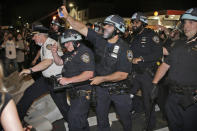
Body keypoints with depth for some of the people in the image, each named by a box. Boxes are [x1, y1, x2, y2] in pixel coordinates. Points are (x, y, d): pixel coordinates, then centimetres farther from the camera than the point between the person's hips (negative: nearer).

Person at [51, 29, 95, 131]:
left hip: (83, 93, -9)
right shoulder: (71, 52, 10)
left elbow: (89, 74, -29)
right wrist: (54, 53, 0)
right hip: (73, 92, 9)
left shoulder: (84, 52, -20)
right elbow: (59, 62, 20)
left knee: (74, 120, -7)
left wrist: (69, 80, -29)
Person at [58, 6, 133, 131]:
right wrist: (67, 16, -19)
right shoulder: (99, 40, -6)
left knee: (125, 117, 17)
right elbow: (82, 28, -8)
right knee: (101, 118, 19)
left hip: (119, 90, -3)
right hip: (101, 88, 4)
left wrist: (102, 79, -19)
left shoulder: (124, 49, -18)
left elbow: (123, 74, -21)